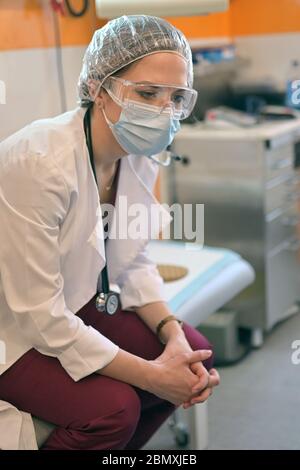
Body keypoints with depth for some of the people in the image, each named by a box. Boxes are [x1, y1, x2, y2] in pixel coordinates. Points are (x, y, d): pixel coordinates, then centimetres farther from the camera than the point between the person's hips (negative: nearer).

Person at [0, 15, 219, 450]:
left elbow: (132, 263, 3)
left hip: (75, 308, 8)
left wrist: (174, 334, -14)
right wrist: (149, 374, -24)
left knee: (195, 354, 1)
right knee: (113, 406, -25)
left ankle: (112, 446, 23)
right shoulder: (38, 162, -31)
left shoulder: (140, 157, -8)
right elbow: (38, 315, -28)